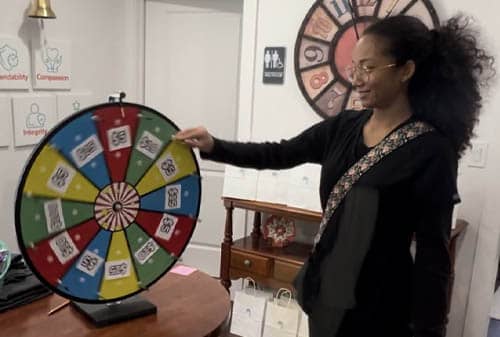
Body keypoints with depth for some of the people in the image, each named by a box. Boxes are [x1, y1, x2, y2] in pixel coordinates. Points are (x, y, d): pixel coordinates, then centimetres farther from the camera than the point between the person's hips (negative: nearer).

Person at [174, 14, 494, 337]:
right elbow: (277, 154, 6)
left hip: (378, 304, -5)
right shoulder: (343, 126, 1)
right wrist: (213, 147, -6)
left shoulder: (431, 150, -16)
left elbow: (433, 254, -14)